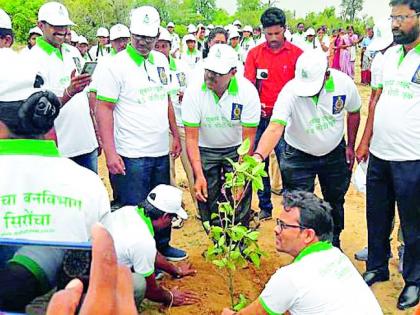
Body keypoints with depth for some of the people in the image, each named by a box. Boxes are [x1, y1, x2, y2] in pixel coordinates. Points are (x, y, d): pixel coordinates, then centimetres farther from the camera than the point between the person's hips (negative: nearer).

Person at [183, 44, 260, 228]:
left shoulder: (248, 92, -22)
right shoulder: (194, 91, -20)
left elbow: (248, 139, -18)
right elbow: (191, 138, -17)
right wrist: (199, 175, -25)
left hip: (236, 149, 0)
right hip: (205, 150, 1)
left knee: (240, 201, -4)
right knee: (207, 199, 0)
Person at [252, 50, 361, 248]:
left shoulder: (344, 84, -21)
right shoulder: (290, 91, -31)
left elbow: (353, 113, 0)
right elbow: (275, 128, -43)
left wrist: (350, 146, 3)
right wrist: (259, 156, -60)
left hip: (335, 153, 3)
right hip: (299, 155, -3)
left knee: (335, 202, 19)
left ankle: (334, 243, 45)